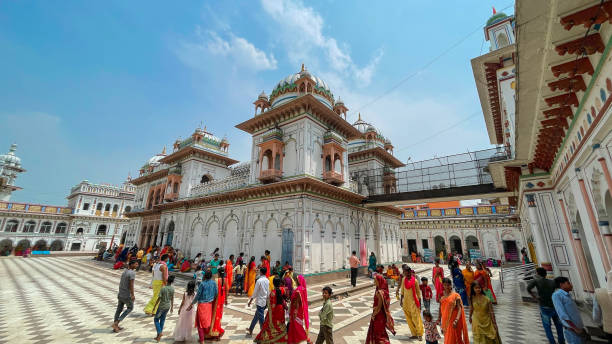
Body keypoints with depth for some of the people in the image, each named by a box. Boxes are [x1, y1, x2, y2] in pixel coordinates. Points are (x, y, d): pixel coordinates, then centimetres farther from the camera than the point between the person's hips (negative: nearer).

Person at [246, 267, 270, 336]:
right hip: (265, 301, 7)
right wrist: (267, 301, 19)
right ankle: (250, 329, 37)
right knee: (256, 315, 22)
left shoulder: (259, 280, -18)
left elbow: (255, 292, -14)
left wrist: (250, 301, -4)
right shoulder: (267, 280, 2)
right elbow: (268, 291, 9)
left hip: (260, 301, -7)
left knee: (260, 317, 3)